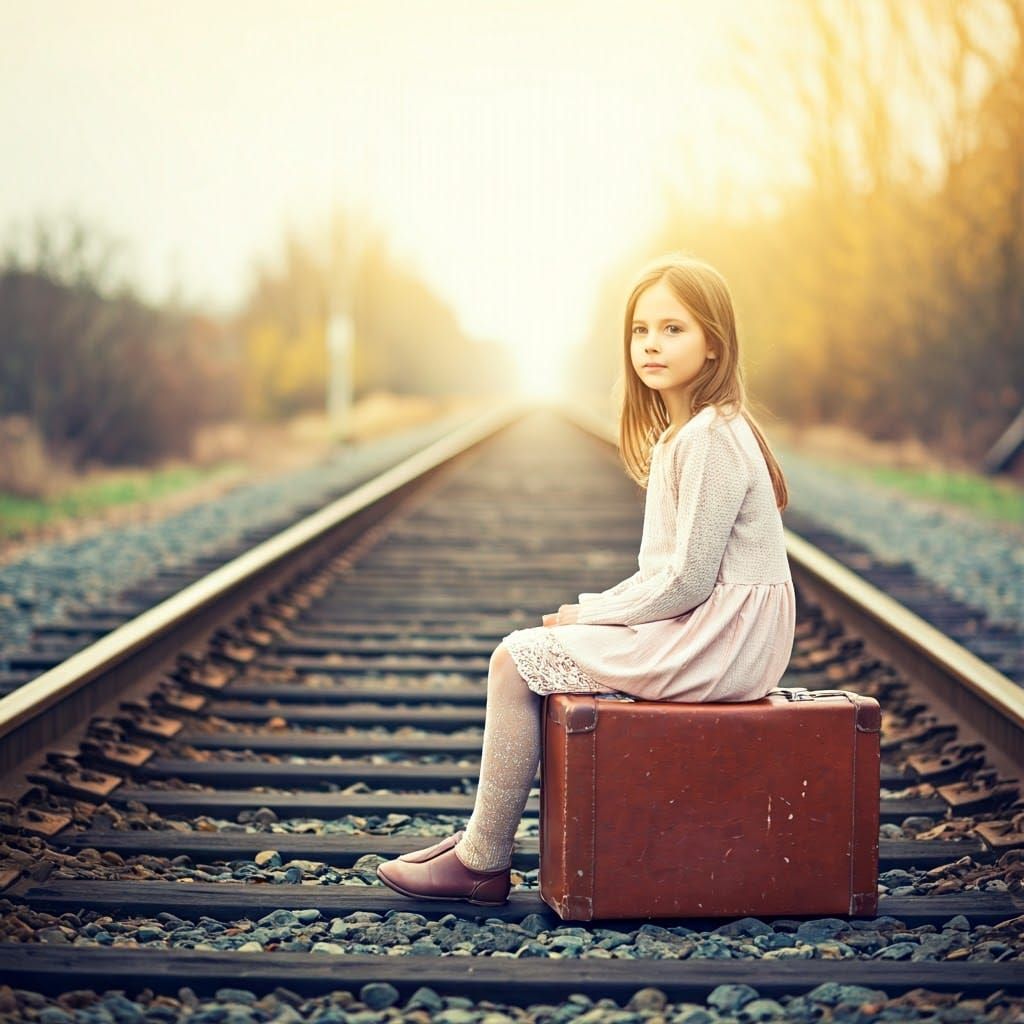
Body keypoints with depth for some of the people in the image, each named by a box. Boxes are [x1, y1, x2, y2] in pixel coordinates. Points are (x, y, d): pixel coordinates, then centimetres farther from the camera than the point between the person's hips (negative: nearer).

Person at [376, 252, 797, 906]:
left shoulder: (710, 438, -18)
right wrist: (594, 613, 5)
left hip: (714, 643, -10)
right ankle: (484, 834, 13)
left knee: (516, 659, -10)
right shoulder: (683, 433, 15)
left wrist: (589, 612, -9)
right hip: (702, 631, 10)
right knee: (526, 651, 12)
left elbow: (686, 580, -21)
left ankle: (483, 863, -1)